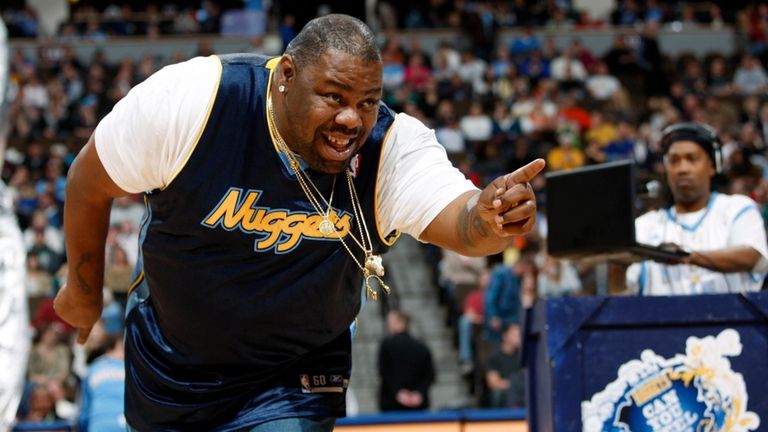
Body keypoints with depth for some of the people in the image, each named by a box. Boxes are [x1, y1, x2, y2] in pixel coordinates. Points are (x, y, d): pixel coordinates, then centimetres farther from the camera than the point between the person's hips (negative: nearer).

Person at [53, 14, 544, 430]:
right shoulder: (194, 99, -25)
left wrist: (488, 218, -66)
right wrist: (84, 290, 3)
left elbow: (459, 221, -41)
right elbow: (93, 180, -10)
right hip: (166, 368, 1)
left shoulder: (393, 147, -23)